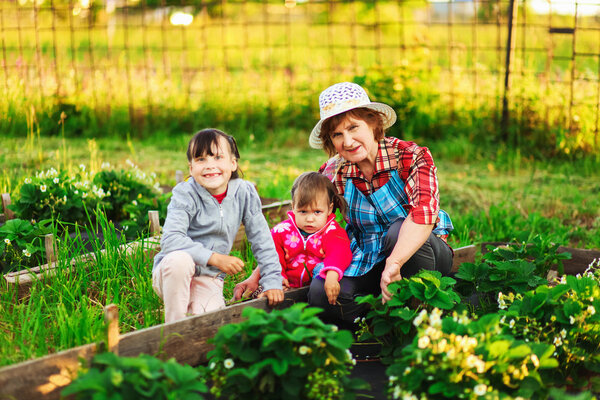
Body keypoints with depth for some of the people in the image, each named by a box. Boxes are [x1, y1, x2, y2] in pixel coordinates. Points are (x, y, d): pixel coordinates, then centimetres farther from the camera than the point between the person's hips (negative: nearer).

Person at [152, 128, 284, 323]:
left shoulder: (244, 193, -5)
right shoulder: (186, 194, -15)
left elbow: (262, 240, 1)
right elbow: (170, 239, -27)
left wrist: (272, 282, -4)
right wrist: (215, 258, -32)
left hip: (208, 279, 2)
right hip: (172, 275, -2)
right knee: (179, 259, -38)